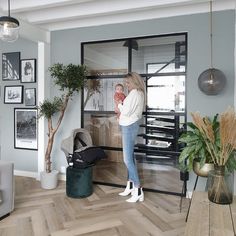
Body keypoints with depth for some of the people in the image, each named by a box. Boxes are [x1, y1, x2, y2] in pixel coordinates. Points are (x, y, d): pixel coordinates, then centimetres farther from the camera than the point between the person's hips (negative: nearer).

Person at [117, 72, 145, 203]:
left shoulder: (134, 93, -15)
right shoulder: (139, 93, 16)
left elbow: (126, 112, -20)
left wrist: (120, 104, -3)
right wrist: (122, 104, 4)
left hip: (129, 127, -11)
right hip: (130, 126, 11)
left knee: (128, 159, -10)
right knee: (130, 157, 14)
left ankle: (138, 191, -6)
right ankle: (130, 186, 23)